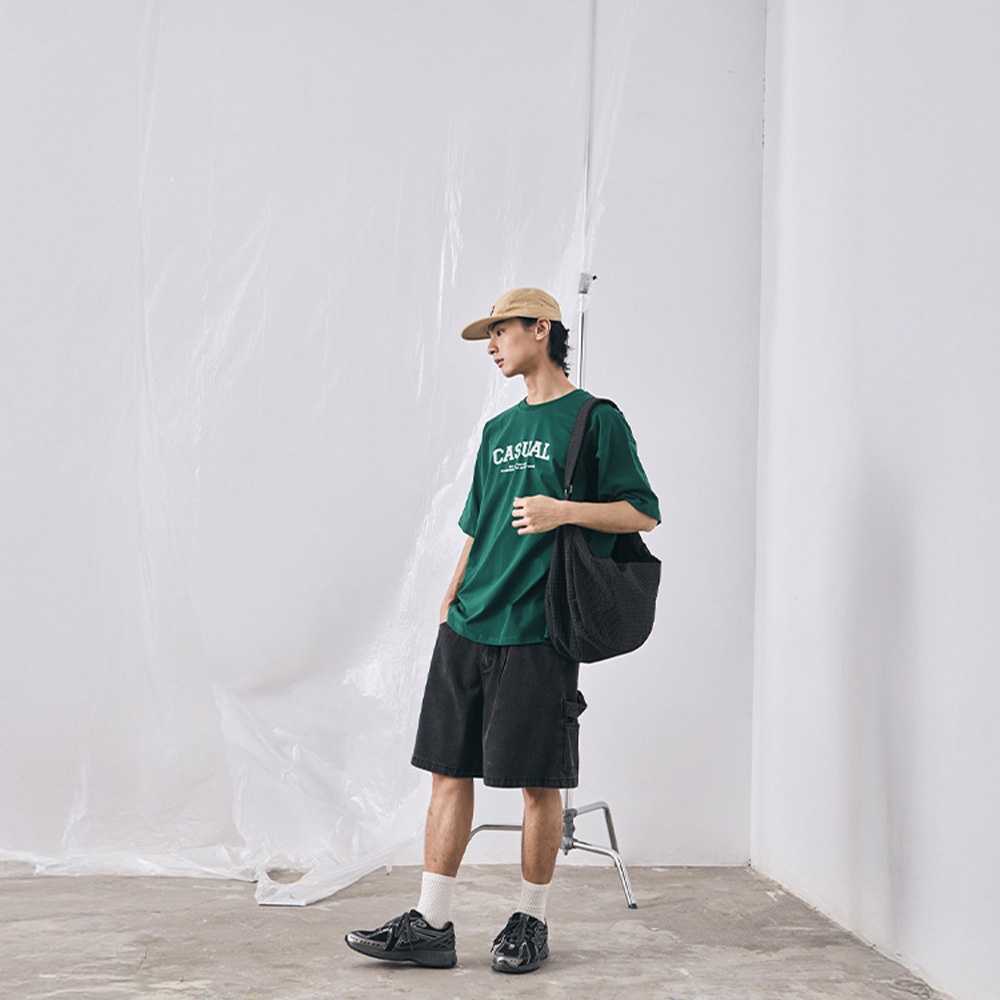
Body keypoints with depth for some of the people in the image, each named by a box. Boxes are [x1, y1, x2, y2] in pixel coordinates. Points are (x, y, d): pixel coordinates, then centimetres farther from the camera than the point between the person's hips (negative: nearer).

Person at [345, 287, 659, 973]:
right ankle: (431, 925, 11)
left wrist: (565, 510, -17)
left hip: (537, 633, -6)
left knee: (539, 782, 1)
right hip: (468, 628, 6)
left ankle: (531, 922, 16)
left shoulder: (595, 419, -1)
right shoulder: (498, 429, 18)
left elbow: (643, 512, -4)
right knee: (448, 769, 5)